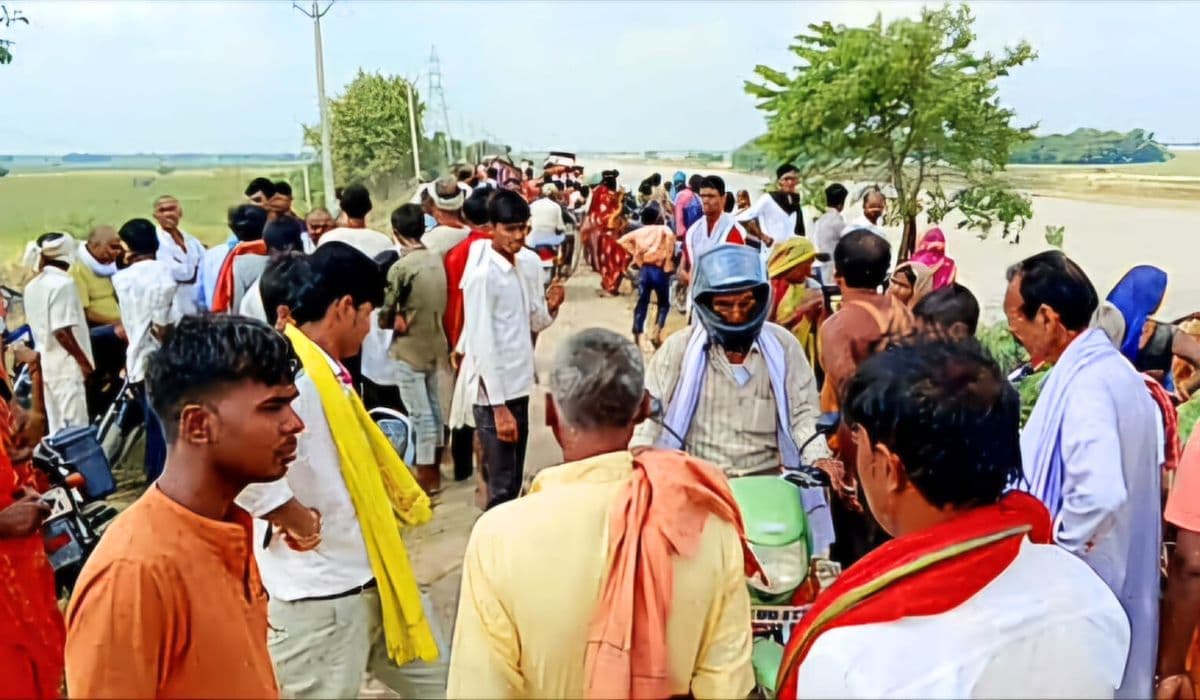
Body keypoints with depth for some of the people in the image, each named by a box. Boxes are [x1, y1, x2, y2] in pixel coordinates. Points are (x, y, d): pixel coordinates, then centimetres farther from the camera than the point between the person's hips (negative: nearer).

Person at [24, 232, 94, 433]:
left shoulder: (32, 286, 10)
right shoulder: (63, 283, -14)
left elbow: (37, 326, 18)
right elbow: (62, 331, -19)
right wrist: (84, 361, -13)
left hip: (47, 364, 8)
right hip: (67, 365, -8)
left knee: (57, 428, 12)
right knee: (75, 426, -5)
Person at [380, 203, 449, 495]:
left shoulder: (400, 267, -18)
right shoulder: (437, 260, 1)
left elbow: (385, 315, -12)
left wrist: (396, 321, 6)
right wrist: (420, 321, 7)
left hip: (409, 348, -7)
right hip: (433, 342, 7)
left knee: (419, 412, 2)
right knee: (432, 406, 16)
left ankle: (426, 475, 11)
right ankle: (433, 468, 29)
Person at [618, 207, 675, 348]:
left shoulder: (639, 232, 15)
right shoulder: (664, 229, 4)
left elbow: (623, 240, 4)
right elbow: (670, 237, -19)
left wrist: (635, 253, 7)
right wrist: (668, 260, -12)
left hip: (644, 269, 3)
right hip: (659, 270, -3)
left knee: (641, 304, 8)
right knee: (663, 304, 13)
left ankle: (636, 339, 4)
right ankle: (656, 333, -3)